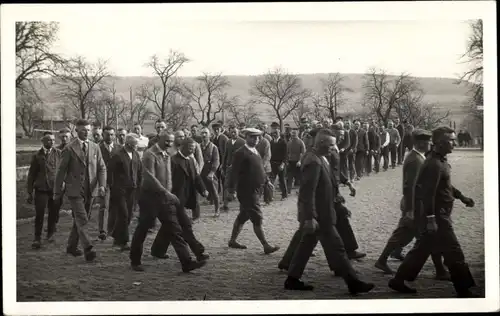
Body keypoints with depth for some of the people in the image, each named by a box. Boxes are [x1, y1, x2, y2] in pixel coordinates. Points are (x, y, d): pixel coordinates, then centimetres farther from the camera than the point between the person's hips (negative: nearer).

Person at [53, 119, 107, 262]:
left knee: (79, 219, 14)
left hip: (90, 190, 5)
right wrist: (57, 192, -1)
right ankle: (88, 249, -19)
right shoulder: (69, 149, -4)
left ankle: (72, 246, 28)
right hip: (75, 190, -5)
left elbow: (101, 168, 8)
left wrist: (102, 185, -9)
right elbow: (61, 171, -2)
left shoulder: (95, 147, 9)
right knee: (82, 219, -14)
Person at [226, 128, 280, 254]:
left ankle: (232, 241, 28)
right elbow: (234, 172, -17)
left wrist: (266, 181, 12)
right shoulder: (241, 153, -14)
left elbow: (260, 169, 21)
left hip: (255, 190, 9)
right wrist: (231, 188, -21)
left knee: (243, 216, 17)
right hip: (247, 191, -9)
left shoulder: (255, 152, 14)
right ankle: (266, 246, -3)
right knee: (257, 219, -7)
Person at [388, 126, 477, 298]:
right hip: (437, 216, -10)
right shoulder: (434, 164, -21)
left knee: (422, 249, 16)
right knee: (454, 253, -1)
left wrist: (462, 197, 23)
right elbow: (428, 194, -26)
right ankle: (464, 291, 10)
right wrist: (430, 219, -27)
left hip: (438, 215, 10)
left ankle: (398, 280, 22)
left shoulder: (440, 160, 11)